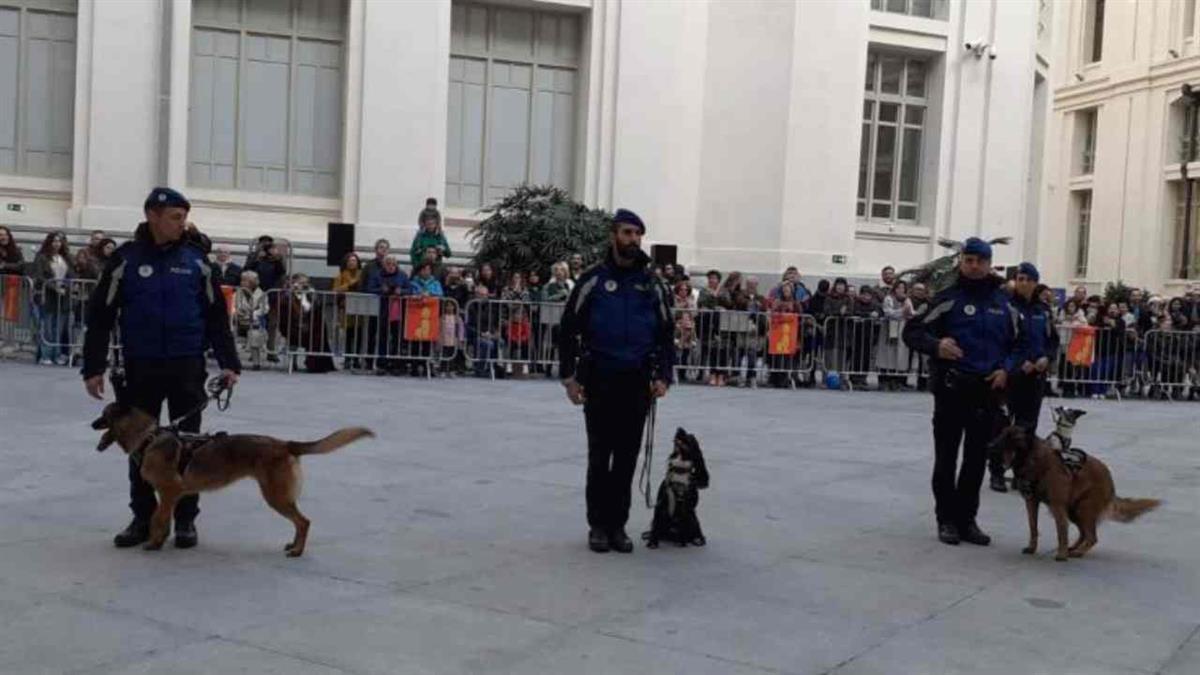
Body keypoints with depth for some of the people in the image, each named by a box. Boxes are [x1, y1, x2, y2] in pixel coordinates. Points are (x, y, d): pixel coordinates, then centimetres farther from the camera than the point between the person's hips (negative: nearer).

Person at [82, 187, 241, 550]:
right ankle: (143, 518, 20)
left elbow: (217, 314, 6)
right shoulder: (125, 260, -2)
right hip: (140, 367, 0)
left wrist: (228, 362, 0)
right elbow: (100, 316, 0)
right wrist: (93, 367, -4)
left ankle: (185, 519, 15)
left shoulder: (195, 259, 2)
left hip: (187, 366, 0)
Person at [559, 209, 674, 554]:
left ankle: (618, 525, 15)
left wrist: (663, 376, 2)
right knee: (599, 456, 3)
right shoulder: (593, 280, -1)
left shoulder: (652, 285, 9)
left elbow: (666, 334, 13)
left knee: (627, 457, 5)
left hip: (638, 383, 3)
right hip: (599, 381, -2)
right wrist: (569, 376, -5)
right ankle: (598, 525, 13)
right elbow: (569, 329, 0)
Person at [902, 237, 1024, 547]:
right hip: (951, 389, -4)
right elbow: (912, 331, -6)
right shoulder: (948, 299, -4)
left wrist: (1006, 368, 1)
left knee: (977, 459, 9)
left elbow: (1019, 342, 18)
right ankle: (947, 519, 14)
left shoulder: (1004, 304, 9)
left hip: (988, 391, 4)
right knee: (946, 457, 3)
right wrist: (936, 345, -24)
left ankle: (967, 518, 20)